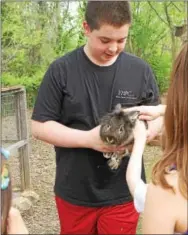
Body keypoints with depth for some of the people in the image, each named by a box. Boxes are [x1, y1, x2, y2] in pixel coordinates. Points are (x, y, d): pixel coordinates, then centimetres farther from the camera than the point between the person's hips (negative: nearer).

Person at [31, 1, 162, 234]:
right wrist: (88, 139, -22)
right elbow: (39, 126, -8)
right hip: (74, 193, 0)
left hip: (123, 193, 1)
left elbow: (157, 118, 6)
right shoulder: (61, 70, -8)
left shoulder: (140, 70, -3)